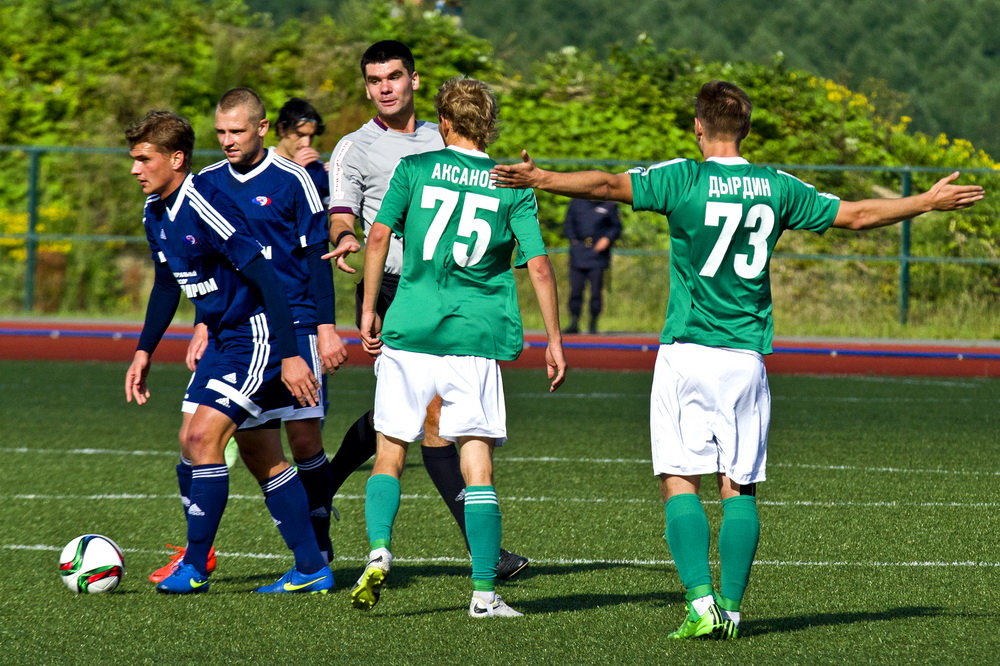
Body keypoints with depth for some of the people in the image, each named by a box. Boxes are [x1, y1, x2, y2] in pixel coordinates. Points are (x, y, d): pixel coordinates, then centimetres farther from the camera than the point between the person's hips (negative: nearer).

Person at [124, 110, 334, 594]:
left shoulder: (204, 206, -23)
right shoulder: (155, 213, 6)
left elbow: (265, 279, -26)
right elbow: (168, 283, 23)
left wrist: (289, 356, -28)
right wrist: (144, 351, 23)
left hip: (259, 334, -10)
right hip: (225, 339, 10)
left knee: (204, 437, -17)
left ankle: (195, 568, -6)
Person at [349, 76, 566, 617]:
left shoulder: (415, 168, 4)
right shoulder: (512, 186, 5)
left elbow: (379, 235, -2)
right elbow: (539, 266, 0)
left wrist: (369, 309, 7)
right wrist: (554, 340, 6)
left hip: (410, 329, 0)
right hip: (476, 338, 0)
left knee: (390, 453, 10)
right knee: (477, 464, 2)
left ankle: (378, 551, -13)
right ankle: (485, 592, -4)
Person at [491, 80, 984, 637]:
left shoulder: (683, 178, -5)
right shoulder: (778, 188, 5)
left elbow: (609, 185, -16)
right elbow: (854, 215, 13)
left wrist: (540, 179, -12)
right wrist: (928, 202, 25)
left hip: (686, 353, -3)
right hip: (747, 357, 3)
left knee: (680, 481, 0)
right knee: (740, 487, 8)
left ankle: (700, 602, -14)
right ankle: (731, 608, 4)